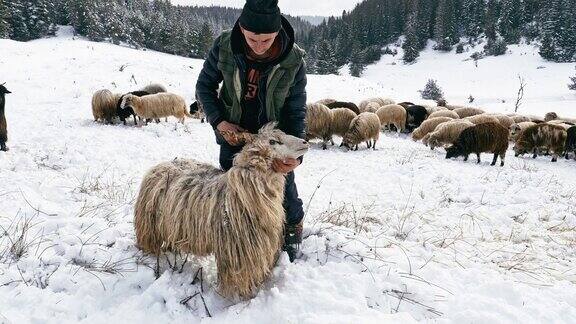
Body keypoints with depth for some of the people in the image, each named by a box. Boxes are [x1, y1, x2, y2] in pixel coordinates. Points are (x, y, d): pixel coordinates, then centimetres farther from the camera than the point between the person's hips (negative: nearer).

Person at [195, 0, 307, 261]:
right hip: (233, 134, 2)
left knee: (284, 191, 10)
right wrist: (218, 121, -18)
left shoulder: (293, 60, -21)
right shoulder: (224, 46, -18)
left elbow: (296, 111, -15)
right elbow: (204, 86, -3)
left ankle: (293, 230, 38)